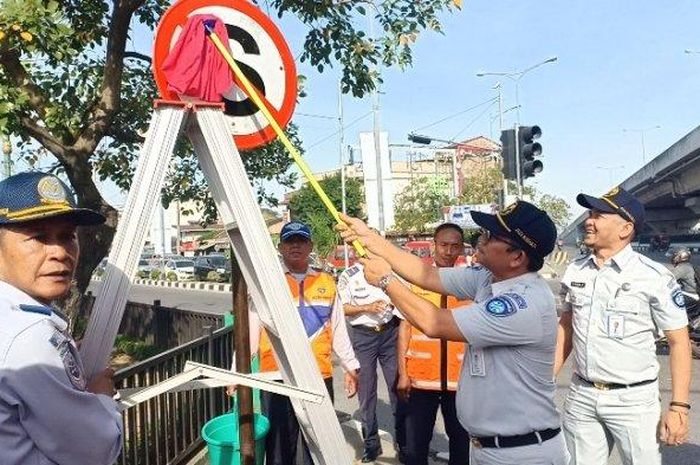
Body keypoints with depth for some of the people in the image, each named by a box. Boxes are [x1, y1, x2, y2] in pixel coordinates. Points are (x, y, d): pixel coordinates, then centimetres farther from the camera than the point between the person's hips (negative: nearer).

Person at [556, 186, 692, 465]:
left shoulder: (655, 277, -12)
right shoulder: (574, 272, 2)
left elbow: (678, 342, -8)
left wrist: (679, 407, -13)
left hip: (633, 398, -4)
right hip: (580, 395, 5)